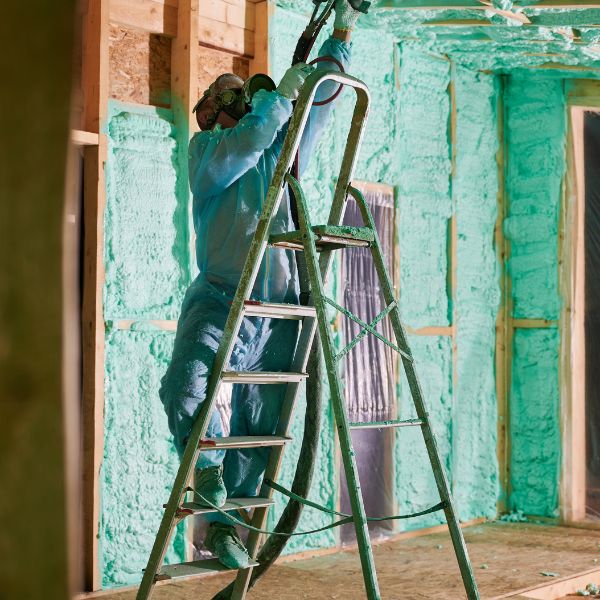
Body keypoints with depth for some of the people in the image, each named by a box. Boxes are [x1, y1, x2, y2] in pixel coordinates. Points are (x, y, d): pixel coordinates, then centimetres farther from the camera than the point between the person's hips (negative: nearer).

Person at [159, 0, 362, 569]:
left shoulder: (280, 149, 21)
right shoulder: (206, 148, 7)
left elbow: (320, 101, 22)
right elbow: (244, 145, -14)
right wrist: (281, 93, -10)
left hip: (279, 311, 4)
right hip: (221, 300, -4)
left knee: (258, 425, 4)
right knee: (185, 385, -30)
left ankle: (223, 526, 15)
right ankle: (208, 473, -9)